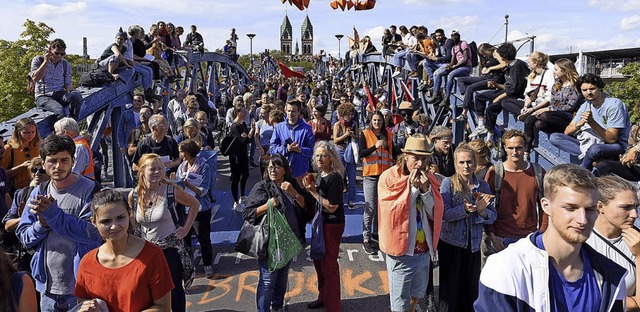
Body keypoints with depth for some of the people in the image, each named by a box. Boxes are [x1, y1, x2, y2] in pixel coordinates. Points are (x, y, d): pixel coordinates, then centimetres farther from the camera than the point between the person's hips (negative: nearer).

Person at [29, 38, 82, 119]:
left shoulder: (65, 64, 13)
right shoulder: (38, 60, 2)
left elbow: (68, 83, 17)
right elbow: (35, 78, -13)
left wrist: (69, 89, -8)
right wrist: (46, 62, -12)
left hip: (60, 95, 4)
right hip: (43, 97, -4)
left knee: (76, 95, -32)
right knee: (60, 111, -37)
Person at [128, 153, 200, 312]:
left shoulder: (171, 190, -15)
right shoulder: (134, 195, -8)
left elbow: (195, 204, -1)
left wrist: (186, 228, -6)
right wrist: (137, 236, 5)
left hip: (170, 247, -2)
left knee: (175, 289, 8)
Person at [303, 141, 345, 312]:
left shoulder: (334, 177, -21)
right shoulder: (321, 174, 4)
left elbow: (331, 207, -23)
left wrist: (314, 192, -19)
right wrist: (311, 188, -4)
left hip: (332, 225, -9)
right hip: (321, 222, 9)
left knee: (328, 264, 1)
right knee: (318, 259, 20)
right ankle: (323, 296, 39)